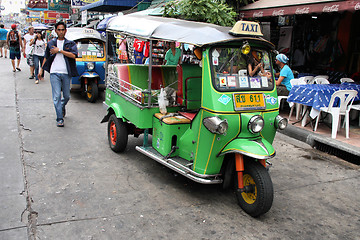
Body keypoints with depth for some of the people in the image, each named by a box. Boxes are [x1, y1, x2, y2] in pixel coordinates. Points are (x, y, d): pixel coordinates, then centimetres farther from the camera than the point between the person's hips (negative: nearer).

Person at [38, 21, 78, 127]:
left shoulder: (70, 43, 7)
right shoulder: (51, 43, 14)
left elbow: (74, 55, -10)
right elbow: (46, 57, 21)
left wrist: (60, 50, -12)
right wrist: (41, 70, 20)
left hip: (66, 73, 0)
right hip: (54, 73, 0)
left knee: (67, 96, 10)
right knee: (57, 96, -6)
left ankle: (62, 107, 42)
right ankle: (59, 119, -2)